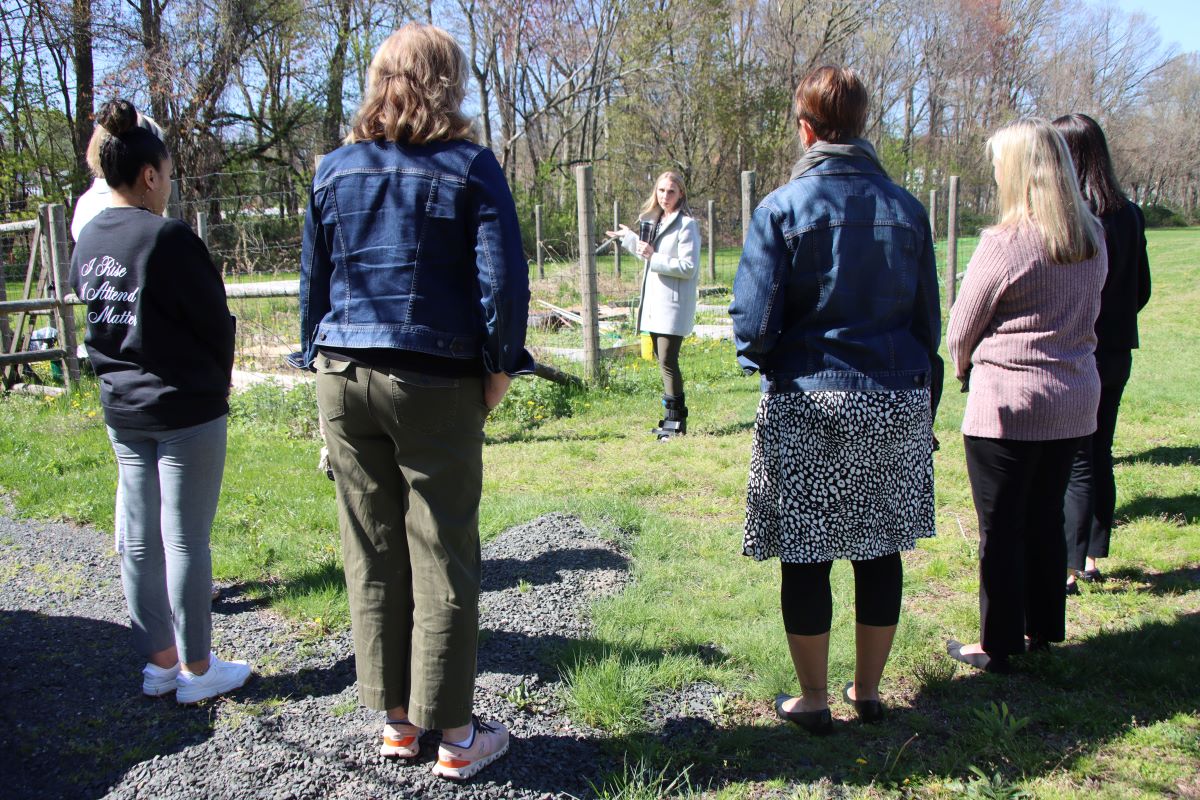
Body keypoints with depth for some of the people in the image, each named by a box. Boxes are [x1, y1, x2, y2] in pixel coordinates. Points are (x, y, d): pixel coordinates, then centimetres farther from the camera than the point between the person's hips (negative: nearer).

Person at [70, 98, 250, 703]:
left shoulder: (88, 240, 6)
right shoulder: (168, 238, -16)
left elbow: (92, 317, 12)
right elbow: (213, 319, -10)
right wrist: (218, 380, 8)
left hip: (122, 409, 7)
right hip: (185, 408, -7)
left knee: (138, 539, 12)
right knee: (186, 540, 1)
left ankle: (158, 662, 24)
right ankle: (196, 669, 12)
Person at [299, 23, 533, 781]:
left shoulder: (336, 170, 9)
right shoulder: (470, 167, -3)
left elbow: (313, 280, 12)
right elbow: (503, 281, -9)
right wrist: (499, 373, -1)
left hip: (346, 378, 4)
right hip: (437, 385, -4)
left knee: (373, 555, 10)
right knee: (443, 557, 3)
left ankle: (396, 720, 22)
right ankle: (456, 735, 11)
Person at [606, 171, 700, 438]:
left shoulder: (686, 225, -11)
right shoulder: (654, 221, 16)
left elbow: (688, 267, -18)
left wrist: (654, 258, -19)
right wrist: (628, 237, 36)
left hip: (674, 303, -9)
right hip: (654, 302, 9)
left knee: (668, 360, -10)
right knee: (661, 359, 11)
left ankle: (676, 420, -2)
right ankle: (672, 417, 19)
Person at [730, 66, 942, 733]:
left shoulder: (782, 208, -8)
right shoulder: (906, 208, 4)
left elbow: (754, 322, -11)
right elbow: (929, 321, 8)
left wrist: (768, 362, 11)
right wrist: (926, 408, 18)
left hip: (807, 405, -4)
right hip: (897, 402, 4)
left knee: (806, 557, 7)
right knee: (881, 550, 14)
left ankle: (814, 701, 19)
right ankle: (869, 692, 28)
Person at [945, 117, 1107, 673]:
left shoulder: (1005, 243, -17)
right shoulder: (1093, 239, 3)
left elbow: (961, 329, -7)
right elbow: (1083, 313, 11)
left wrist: (966, 370, 12)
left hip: (1008, 401, -7)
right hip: (1075, 399, 7)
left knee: (1002, 528, 5)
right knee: (1046, 519, 18)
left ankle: (1000, 646, 15)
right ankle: (1045, 632, 30)